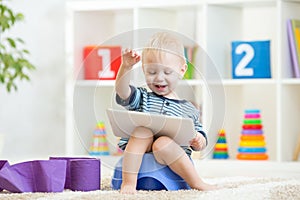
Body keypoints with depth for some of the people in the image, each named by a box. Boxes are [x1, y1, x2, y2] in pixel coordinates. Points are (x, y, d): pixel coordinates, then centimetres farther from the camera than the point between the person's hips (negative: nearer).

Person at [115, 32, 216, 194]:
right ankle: (128, 182, -30)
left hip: (171, 161, -1)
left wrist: (199, 141, -5)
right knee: (143, 129, -28)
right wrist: (126, 67, -24)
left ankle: (196, 182, -24)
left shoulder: (189, 110, 16)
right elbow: (122, 93, -7)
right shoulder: (142, 99, 14)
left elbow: (200, 144, 20)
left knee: (163, 143, -33)